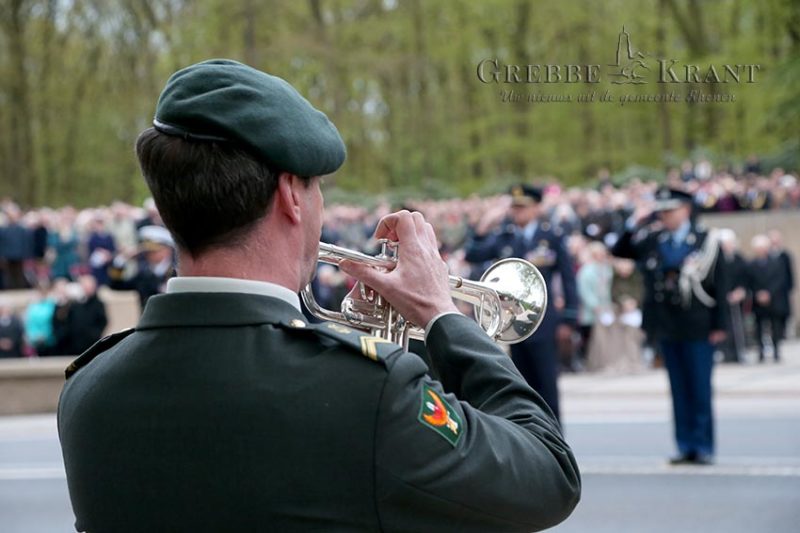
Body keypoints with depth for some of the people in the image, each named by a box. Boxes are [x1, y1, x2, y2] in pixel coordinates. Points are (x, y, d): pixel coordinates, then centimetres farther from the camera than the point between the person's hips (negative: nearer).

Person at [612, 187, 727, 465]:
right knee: (679, 389, 8)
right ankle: (685, 445, 13)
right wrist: (634, 224, -1)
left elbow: (718, 283, -2)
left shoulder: (705, 240, -2)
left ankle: (703, 446, 7)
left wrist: (719, 324, -5)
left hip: (697, 327, -3)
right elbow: (618, 251, 12)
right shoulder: (651, 241, 7)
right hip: (667, 327, 3)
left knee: (700, 389, 1)